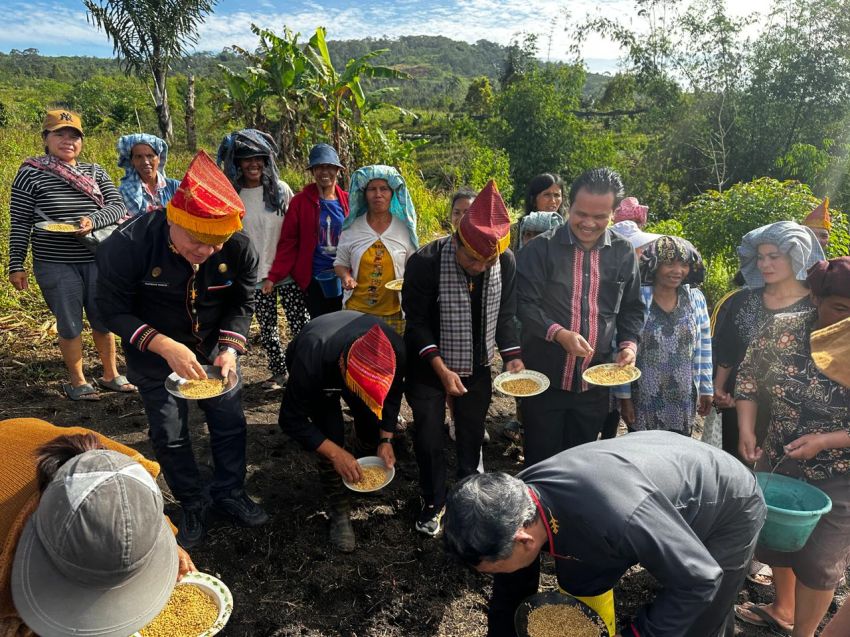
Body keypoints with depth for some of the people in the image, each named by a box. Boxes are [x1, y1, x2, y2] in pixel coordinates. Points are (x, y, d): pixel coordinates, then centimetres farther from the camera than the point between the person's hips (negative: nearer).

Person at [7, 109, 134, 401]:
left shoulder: (95, 172, 8)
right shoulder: (30, 173, -2)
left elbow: (118, 206, 0)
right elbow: (19, 224, -1)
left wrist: (94, 220, -19)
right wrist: (16, 265, -4)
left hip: (98, 261, 3)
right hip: (56, 265, -3)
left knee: (103, 319, 11)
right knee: (69, 324, 5)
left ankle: (111, 375, 27)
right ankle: (77, 382, 22)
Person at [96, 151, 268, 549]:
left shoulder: (239, 249, -24)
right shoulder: (128, 245, -29)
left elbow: (241, 304, -9)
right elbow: (113, 309, -20)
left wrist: (229, 348, -26)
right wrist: (164, 346, -34)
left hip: (213, 348, 2)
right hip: (154, 353, -1)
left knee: (230, 422, 9)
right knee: (169, 435, 7)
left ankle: (229, 493, 33)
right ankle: (192, 506, 30)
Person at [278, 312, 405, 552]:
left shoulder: (396, 351, -37)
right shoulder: (311, 360, -46)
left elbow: (393, 394, -15)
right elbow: (291, 420, -31)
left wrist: (386, 440, -23)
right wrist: (335, 453, -37)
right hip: (319, 375, -3)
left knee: (372, 426, -5)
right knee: (332, 435, -16)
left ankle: (363, 476, 28)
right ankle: (340, 512, 3)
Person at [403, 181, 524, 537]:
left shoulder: (507, 262, -14)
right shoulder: (425, 262, -25)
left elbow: (505, 314, 0)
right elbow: (416, 321, -16)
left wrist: (512, 356, -12)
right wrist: (441, 368, -22)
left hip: (478, 367, 3)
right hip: (429, 367, -3)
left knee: (472, 436, 15)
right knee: (429, 439, 4)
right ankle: (434, 502, 27)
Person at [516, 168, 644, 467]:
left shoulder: (624, 253, 3)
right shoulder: (541, 248, -8)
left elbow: (631, 308, 12)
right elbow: (525, 304, -9)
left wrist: (629, 343, -5)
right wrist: (559, 333, -24)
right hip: (545, 378, -3)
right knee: (540, 462, 9)